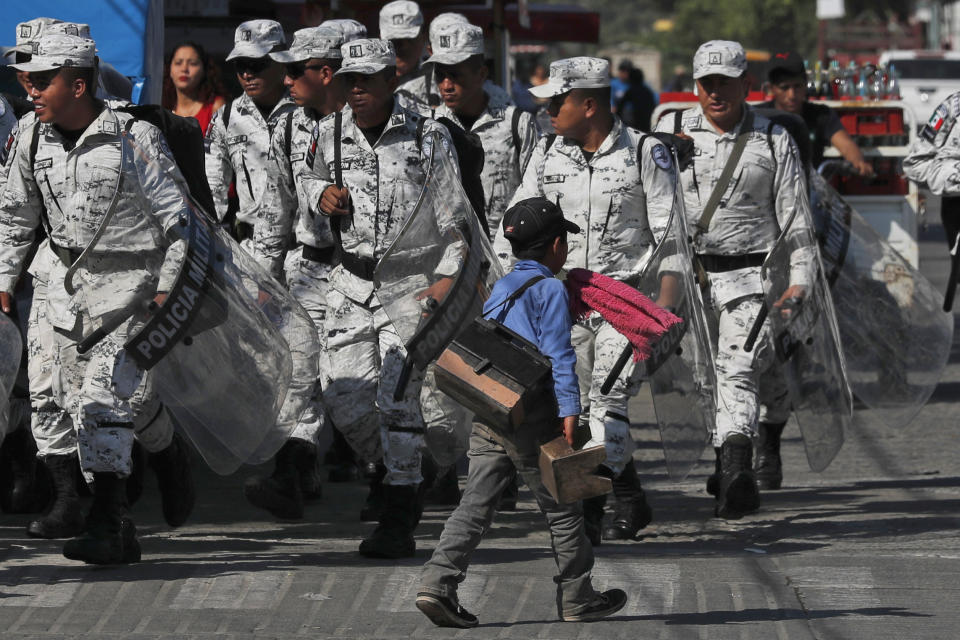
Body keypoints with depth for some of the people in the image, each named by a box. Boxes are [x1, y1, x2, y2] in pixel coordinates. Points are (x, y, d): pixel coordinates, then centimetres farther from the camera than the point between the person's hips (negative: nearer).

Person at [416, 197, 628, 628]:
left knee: (475, 506, 1)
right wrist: (569, 411, -19)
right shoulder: (549, 290, -6)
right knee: (562, 510, 6)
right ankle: (576, 599, 14)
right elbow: (558, 355, -15)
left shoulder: (500, 289, 18)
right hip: (532, 418, -7)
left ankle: (438, 582, -15)